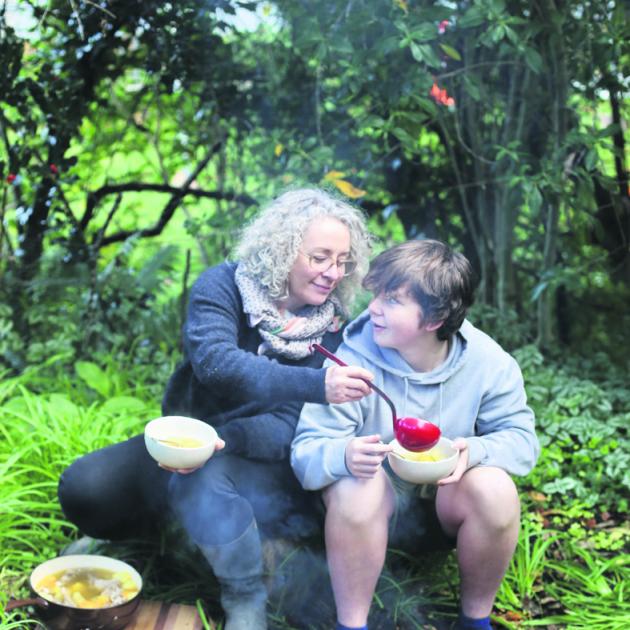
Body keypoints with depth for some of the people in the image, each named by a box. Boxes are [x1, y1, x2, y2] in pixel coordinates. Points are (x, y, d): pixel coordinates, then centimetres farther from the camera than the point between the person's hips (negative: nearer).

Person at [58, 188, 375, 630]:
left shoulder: (331, 327, -13)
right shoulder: (222, 286, -14)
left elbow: (292, 426, -20)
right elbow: (214, 360, -34)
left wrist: (223, 439, -41)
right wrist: (316, 384, -48)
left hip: (264, 458, -2)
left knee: (201, 480, -35)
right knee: (82, 490, -15)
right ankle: (155, 525, 17)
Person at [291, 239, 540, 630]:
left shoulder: (488, 361, -15)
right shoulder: (354, 361, -21)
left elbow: (520, 438, -10)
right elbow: (306, 451, -21)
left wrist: (475, 450, -34)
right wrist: (344, 455, -46)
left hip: (449, 496, 2)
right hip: (382, 497, -1)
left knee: (495, 489, -30)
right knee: (355, 486, -35)